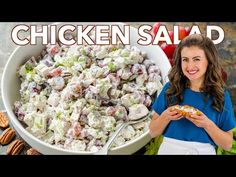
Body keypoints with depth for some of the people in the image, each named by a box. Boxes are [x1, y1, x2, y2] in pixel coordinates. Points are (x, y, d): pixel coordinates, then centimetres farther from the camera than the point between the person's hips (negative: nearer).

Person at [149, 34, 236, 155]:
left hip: (204, 151, 0)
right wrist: (166, 116, -19)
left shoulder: (220, 94, -7)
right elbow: (152, 132, -2)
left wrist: (207, 124, -20)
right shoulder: (170, 88, -8)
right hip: (169, 149, 0)